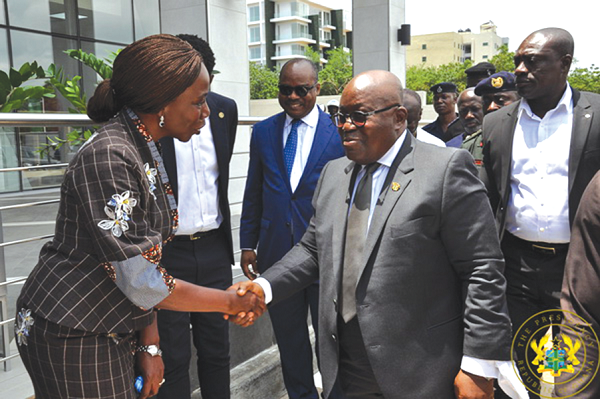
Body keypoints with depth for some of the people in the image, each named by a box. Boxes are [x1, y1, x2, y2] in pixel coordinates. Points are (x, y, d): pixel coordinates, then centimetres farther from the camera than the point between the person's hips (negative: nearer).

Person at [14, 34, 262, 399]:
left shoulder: (146, 151, 4)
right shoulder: (108, 157, -25)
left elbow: (147, 259, 6)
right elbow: (141, 282, -25)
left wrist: (150, 345, 4)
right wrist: (231, 302, -14)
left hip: (111, 333, 8)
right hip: (70, 335, -8)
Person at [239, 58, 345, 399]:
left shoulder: (339, 131, -4)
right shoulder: (263, 131, 6)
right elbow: (254, 192, 9)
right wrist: (248, 243, 7)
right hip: (276, 252, 3)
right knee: (288, 336, 17)